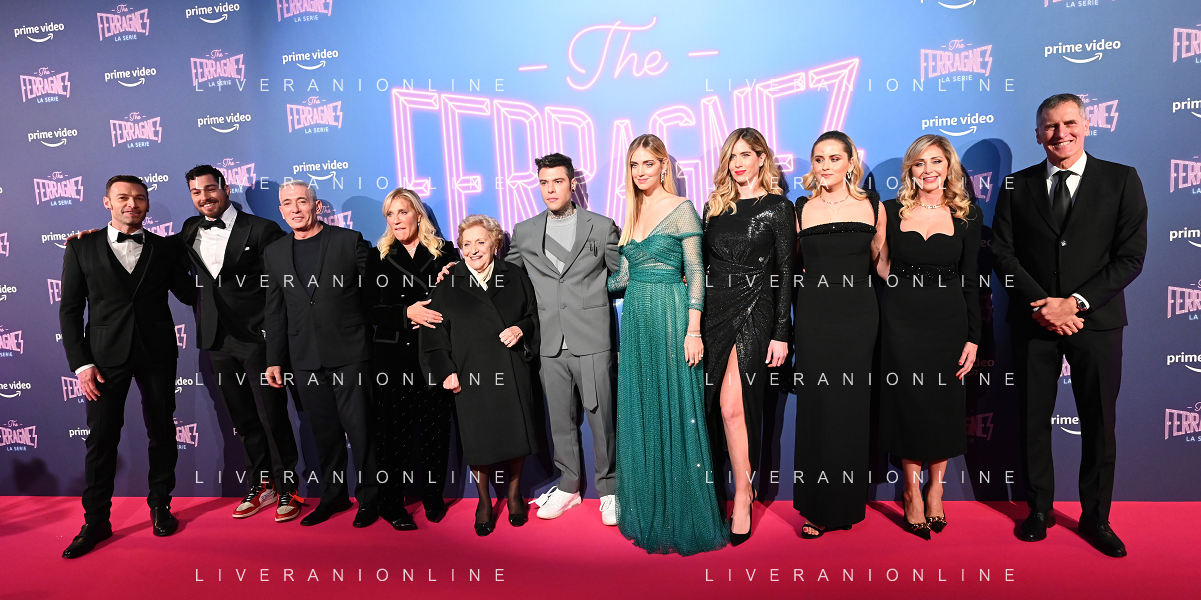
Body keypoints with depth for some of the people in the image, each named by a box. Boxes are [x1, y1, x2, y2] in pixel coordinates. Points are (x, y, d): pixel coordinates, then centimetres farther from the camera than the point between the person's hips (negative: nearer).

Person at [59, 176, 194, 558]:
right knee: (101, 438, 2)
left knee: (162, 432, 8)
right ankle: (96, 521, 16)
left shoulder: (164, 250, 7)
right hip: (105, 356, -1)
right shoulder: (82, 247, 4)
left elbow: (188, 294, 11)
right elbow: (70, 309, 3)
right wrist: (81, 363, -4)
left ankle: (161, 506, 25)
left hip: (157, 355, 1)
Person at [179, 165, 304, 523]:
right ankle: (261, 486, 27)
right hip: (217, 340, 5)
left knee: (272, 416, -1)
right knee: (243, 420, 13)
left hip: (257, 337, -5)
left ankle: (288, 489, 14)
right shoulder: (190, 231, 11)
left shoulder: (260, 229, -6)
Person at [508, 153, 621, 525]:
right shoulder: (524, 232, 11)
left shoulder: (601, 227, 4)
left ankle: (608, 490, 20)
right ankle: (568, 486, 29)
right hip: (551, 344, 3)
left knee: (601, 416, 2)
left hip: (592, 341, -2)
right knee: (560, 419, 12)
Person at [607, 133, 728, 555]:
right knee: (640, 413, 10)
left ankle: (683, 517, 16)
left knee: (675, 412, 0)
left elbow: (696, 272, -9)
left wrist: (693, 330, -15)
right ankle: (648, 515, 24)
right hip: (635, 319, 6)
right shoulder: (632, 213, 14)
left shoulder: (681, 209, -4)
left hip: (671, 317, -6)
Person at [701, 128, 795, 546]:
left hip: (754, 312, -4)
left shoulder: (778, 208, 1)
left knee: (732, 406, -12)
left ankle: (743, 496, 4)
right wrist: (694, 322, 9)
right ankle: (714, 494, 23)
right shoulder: (714, 206, 13)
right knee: (713, 405, 7)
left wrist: (781, 333, -7)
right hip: (713, 311, 5)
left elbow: (786, 273, -2)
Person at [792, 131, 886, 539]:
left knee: (853, 406, 6)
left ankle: (848, 503, 24)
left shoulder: (872, 205, 5)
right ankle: (817, 508, 16)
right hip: (813, 317, 0)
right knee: (816, 406, 2)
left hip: (858, 315, 0)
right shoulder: (802, 209, 5)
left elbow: (880, 262, 13)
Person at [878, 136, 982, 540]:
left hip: (948, 321, 1)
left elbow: (970, 282, 3)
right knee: (907, 402, 3)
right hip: (902, 320, -1)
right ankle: (913, 493, 17)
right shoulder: (891, 212, 2)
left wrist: (973, 338, -1)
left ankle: (936, 489, 25)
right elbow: (880, 268, 5)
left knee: (944, 404, 7)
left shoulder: (967, 218, 3)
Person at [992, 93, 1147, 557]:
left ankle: (1095, 517, 25)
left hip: (1097, 321, 0)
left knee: (1099, 424, 8)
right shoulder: (1018, 185, 5)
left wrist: (1075, 302, -14)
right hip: (1033, 322, 1)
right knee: (1033, 421, 8)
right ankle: (1039, 510, 24)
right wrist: (1043, 305, -11)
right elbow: (1002, 252, -1)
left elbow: (1130, 257, -4)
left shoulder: (1121, 180, 2)